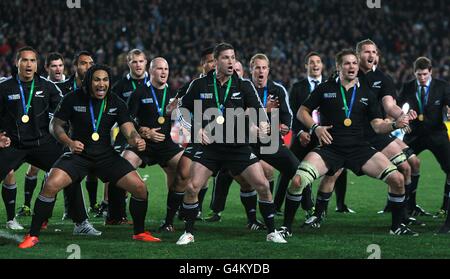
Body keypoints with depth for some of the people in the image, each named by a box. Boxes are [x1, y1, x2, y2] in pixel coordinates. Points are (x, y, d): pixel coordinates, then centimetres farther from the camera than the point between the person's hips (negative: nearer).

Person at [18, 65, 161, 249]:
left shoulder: (116, 103, -3)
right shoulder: (73, 99, -9)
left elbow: (129, 130, -8)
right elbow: (55, 125, -2)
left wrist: (136, 139, -32)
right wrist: (69, 142, -21)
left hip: (106, 155, 2)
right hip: (79, 154, -2)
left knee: (140, 188, -9)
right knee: (51, 185, -25)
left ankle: (139, 233, 16)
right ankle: (33, 235, -10)